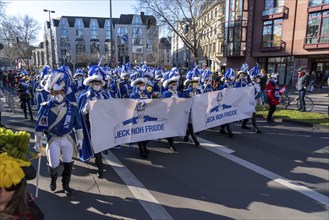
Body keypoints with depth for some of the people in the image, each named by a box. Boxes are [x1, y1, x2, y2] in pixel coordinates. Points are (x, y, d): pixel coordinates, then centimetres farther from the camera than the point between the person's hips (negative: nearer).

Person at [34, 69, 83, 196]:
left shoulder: (72, 107, -8)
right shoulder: (46, 107, -12)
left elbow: (77, 124, 2)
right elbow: (40, 126, -5)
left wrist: (80, 138, 4)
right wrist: (38, 141, -4)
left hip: (68, 139, 2)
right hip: (53, 140, -1)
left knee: (68, 163, 12)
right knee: (53, 165, 1)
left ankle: (65, 184, 34)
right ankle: (53, 178, 38)